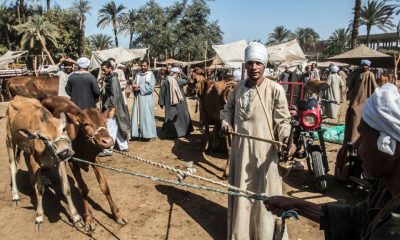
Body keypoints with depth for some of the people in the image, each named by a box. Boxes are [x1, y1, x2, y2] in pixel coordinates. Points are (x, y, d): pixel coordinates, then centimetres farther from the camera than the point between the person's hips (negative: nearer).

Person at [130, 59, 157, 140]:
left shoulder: (150, 75, -3)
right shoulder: (138, 74, 11)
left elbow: (150, 88, -12)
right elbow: (133, 85, 10)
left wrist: (139, 86, -12)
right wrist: (135, 88, -13)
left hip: (146, 99, -5)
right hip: (138, 98, 5)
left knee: (147, 116, -1)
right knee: (137, 115, 6)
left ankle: (149, 134, 5)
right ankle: (139, 133, 14)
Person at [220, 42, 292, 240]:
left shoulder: (275, 89, -12)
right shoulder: (238, 87, 4)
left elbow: (283, 120, -8)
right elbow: (228, 109, 17)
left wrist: (286, 139, -26)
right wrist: (226, 123, -2)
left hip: (264, 151, -5)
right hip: (241, 149, 5)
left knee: (264, 195, 7)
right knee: (240, 192, 17)